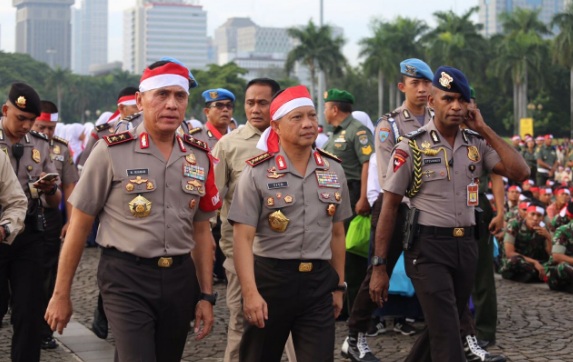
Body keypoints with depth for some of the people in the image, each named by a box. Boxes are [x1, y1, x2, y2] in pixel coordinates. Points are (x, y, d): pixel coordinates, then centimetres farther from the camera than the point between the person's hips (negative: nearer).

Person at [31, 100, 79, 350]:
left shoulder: (62, 149, 6)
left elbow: (69, 187, 8)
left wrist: (70, 221, 2)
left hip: (50, 217, 3)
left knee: (47, 277, 8)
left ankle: (44, 331, 18)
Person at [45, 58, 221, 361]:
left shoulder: (200, 157, 7)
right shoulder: (112, 151, -6)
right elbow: (79, 226, -1)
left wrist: (206, 296, 11)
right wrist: (61, 294, 0)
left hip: (180, 278, 5)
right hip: (127, 278, -5)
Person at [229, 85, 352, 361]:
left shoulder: (334, 171, 6)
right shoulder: (257, 173, -8)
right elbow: (243, 237, -12)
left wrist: (338, 285, 14)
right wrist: (250, 291, -21)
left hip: (319, 281, 3)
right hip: (270, 277, -2)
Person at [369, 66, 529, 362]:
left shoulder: (477, 143, 6)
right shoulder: (412, 147, -7)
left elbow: (520, 173, -5)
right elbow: (389, 207, -5)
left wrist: (484, 130, -5)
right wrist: (379, 266, -8)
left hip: (466, 245, 5)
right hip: (428, 247, -5)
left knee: (442, 327, 15)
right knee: (447, 336, -9)